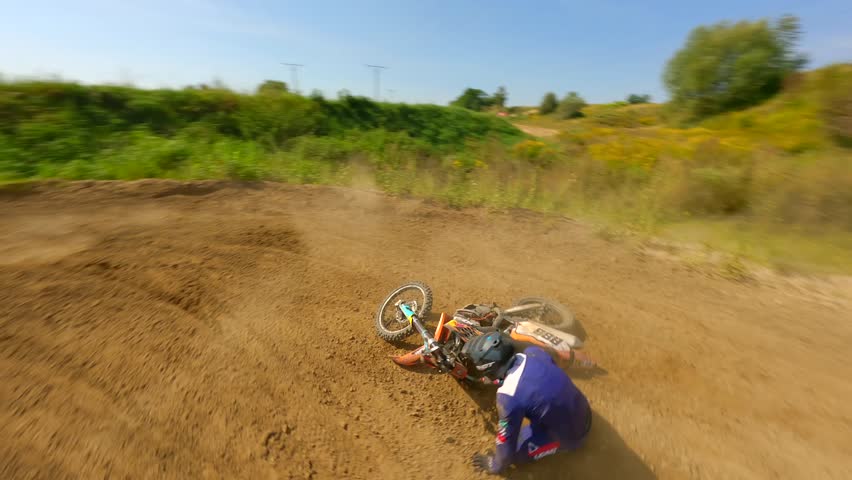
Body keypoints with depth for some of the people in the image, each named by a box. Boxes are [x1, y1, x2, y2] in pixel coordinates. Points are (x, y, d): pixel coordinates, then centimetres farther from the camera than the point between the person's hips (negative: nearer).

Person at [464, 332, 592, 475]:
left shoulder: (508, 397, -31)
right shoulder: (533, 351, -14)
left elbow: (506, 442, -16)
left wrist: (495, 466, 5)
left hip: (570, 434, -6)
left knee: (514, 452, 0)